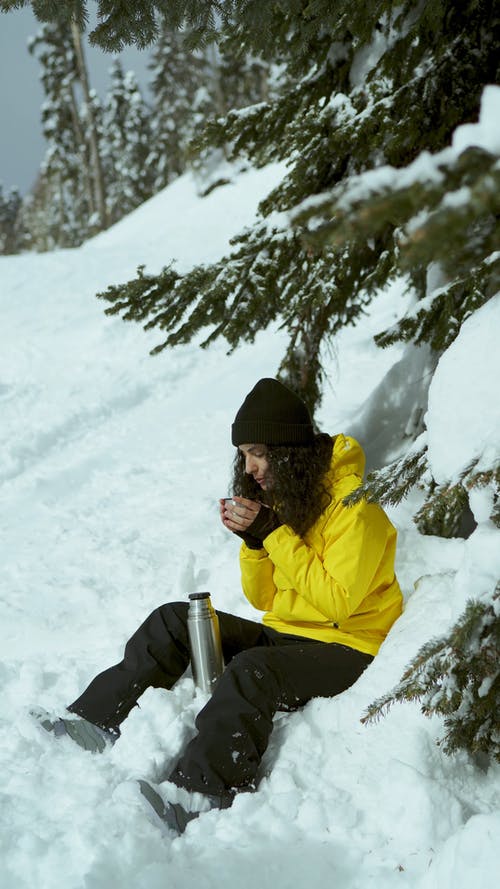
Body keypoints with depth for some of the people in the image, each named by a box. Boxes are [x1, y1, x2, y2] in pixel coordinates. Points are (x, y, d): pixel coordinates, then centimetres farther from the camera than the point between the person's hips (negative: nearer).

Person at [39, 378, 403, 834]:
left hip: (345, 646, -8)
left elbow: (337, 601, -22)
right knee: (174, 620, -6)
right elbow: (264, 599, 11)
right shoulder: (282, 496, 10)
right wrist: (253, 540, -9)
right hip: (283, 635, 8)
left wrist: (274, 533, -22)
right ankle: (94, 722, -13)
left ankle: (194, 793, -50)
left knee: (253, 671, -37)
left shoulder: (354, 506, -15)